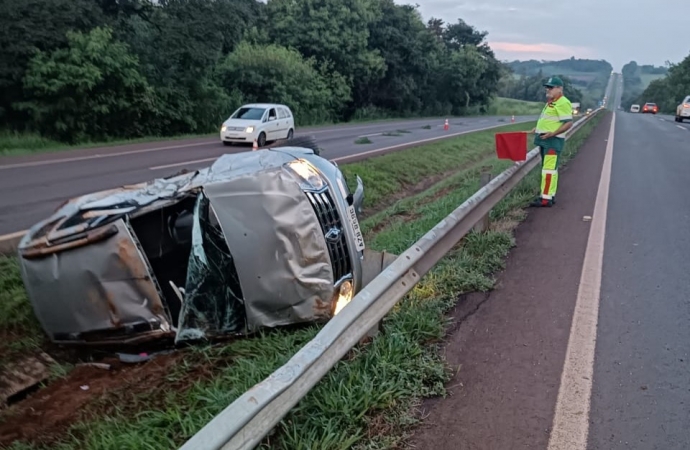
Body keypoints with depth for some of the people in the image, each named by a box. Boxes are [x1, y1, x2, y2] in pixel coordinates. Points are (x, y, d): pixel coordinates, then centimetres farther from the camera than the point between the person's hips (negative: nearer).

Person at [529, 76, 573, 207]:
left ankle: (546, 198, -12)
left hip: (553, 140, -11)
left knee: (549, 168, -12)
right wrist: (538, 129, 18)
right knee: (550, 168, 14)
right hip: (546, 140, 11)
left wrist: (553, 133, -27)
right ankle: (550, 195, 22)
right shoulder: (550, 102, 18)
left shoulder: (562, 103, -13)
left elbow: (569, 123, -19)